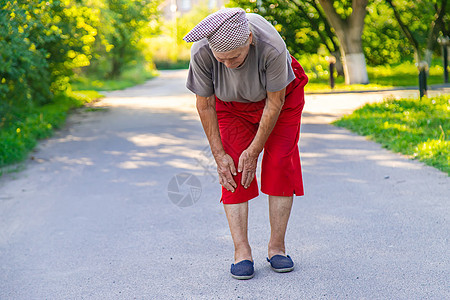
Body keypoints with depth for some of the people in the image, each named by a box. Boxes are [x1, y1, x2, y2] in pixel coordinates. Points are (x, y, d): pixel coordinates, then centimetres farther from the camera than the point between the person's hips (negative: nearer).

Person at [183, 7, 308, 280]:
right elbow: (205, 105, -18)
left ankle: (277, 247, -1)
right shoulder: (201, 52, -34)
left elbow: (275, 103, -26)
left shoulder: (272, 48, -40)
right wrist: (219, 155, -15)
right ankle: (242, 251, -8)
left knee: (280, 164, -11)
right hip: (232, 102, 2)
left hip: (282, 95, -1)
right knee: (233, 170, -11)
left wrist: (254, 151, -21)